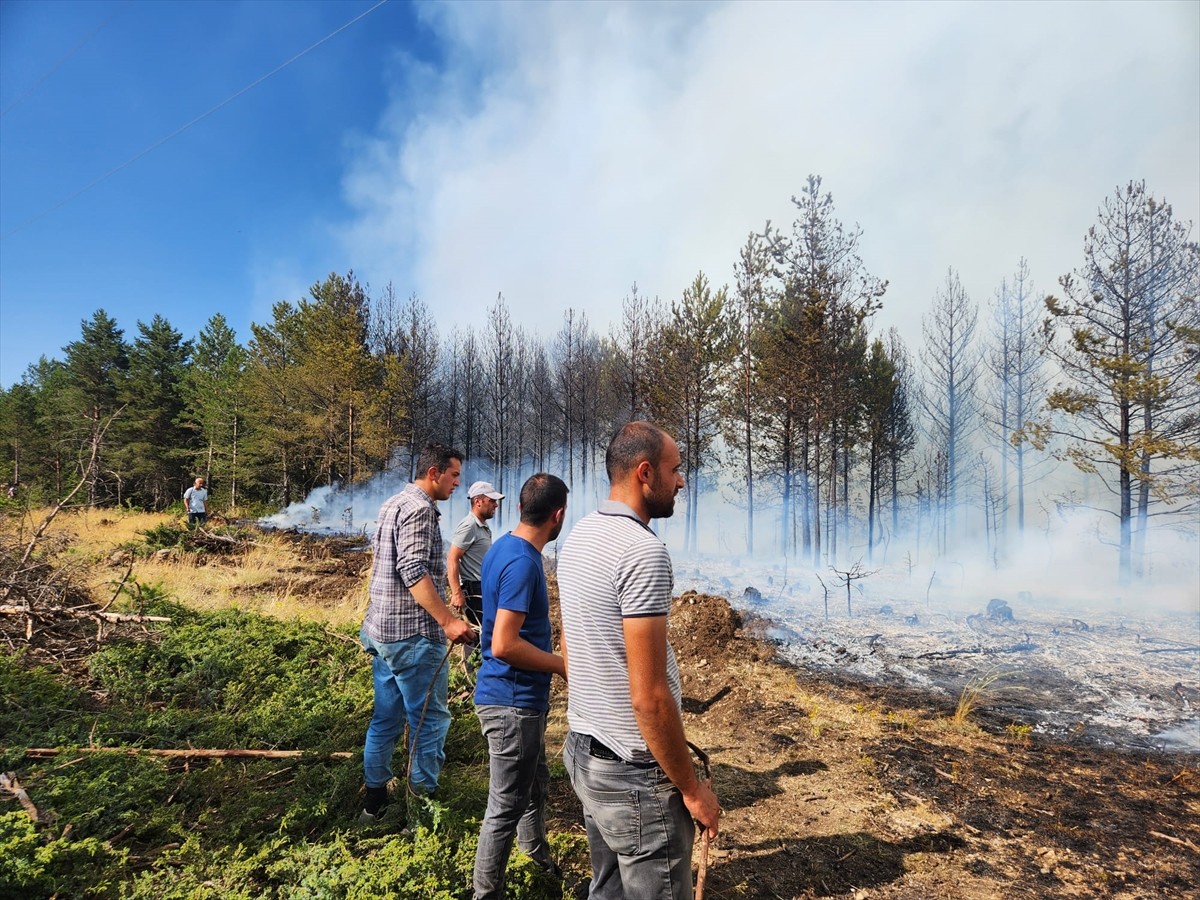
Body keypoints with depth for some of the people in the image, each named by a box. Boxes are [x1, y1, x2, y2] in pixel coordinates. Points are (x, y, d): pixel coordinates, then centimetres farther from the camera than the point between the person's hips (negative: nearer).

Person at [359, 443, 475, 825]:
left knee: (386, 718, 17)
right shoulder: (419, 508, -16)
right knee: (430, 720, 3)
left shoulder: (393, 503, 15)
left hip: (383, 629, 10)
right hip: (413, 634, -10)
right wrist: (448, 621, -27)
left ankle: (374, 800, 28)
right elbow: (414, 572, -25)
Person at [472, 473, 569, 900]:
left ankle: (538, 855, 50)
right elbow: (504, 645, -30)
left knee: (535, 783, 28)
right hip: (512, 701, -10)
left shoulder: (503, 548, 5)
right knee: (506, 805, 7)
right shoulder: (522, 562, -26)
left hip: (521, 697, 10)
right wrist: (564, 666, -18)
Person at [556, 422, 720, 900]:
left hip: (583, 751, 9)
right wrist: (691, 788, -12)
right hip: (634, 772, -9)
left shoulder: (578, 536, 5)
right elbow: (648, 695, -24)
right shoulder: (643, 550, -24)